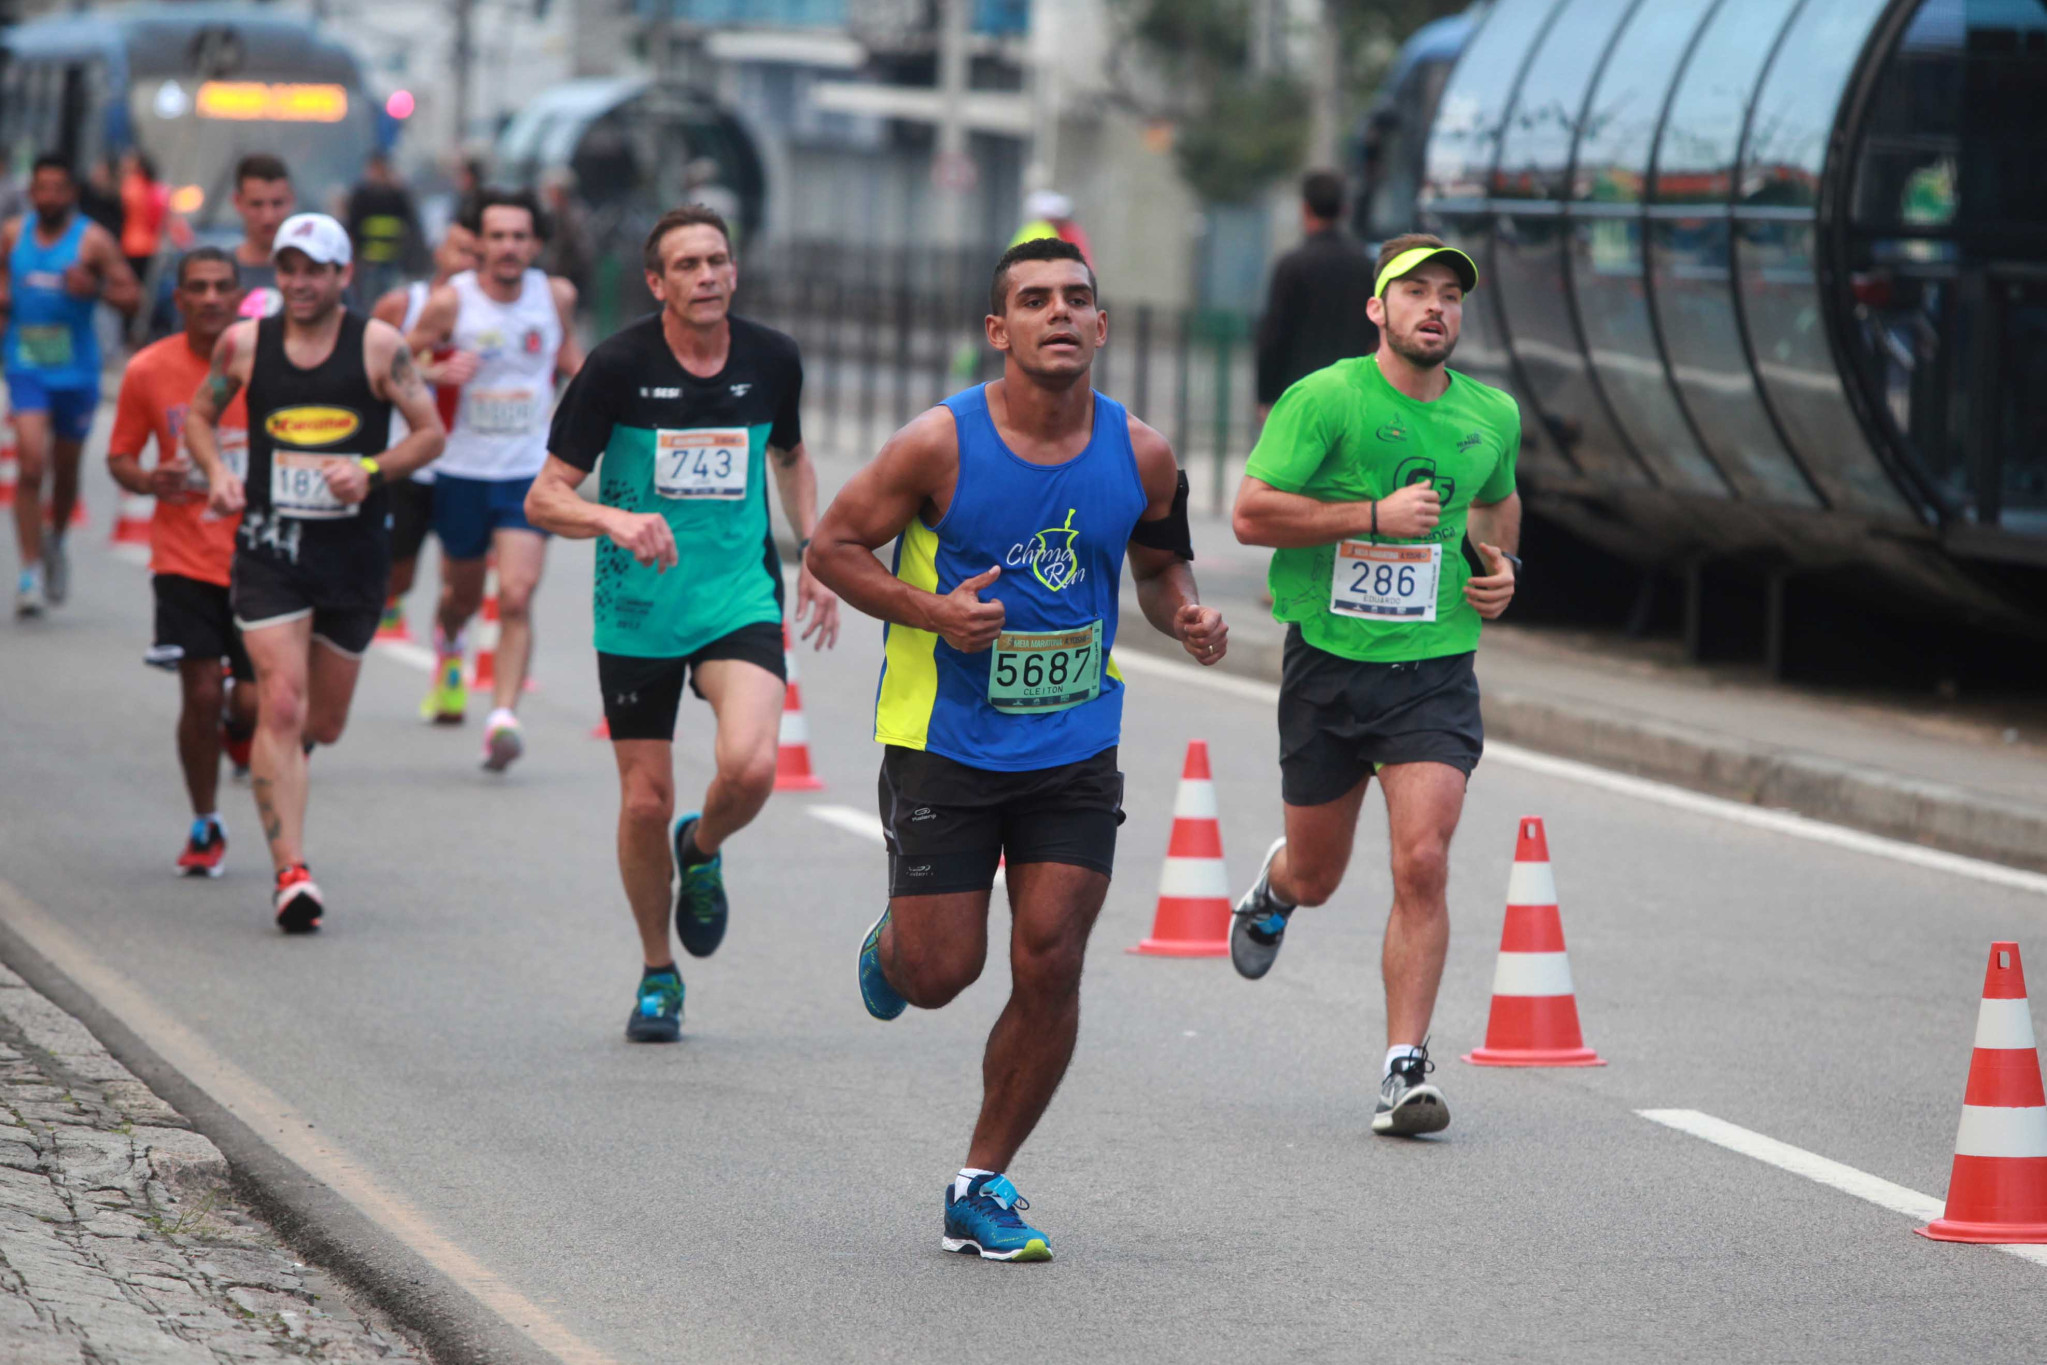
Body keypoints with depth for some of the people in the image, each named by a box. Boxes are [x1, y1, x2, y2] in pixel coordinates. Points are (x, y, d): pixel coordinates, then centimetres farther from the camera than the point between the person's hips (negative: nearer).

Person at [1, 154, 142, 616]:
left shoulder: (93, 240, -7)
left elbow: (132, 297, -7)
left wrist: (95, 288, -26)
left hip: (75, 370, 0)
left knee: (66, 469, 15)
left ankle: (55, 543, 43)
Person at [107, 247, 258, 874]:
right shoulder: (148, 370, -2)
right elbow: (120, 456, 8)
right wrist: (150, 481, -13)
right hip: (184, 557, 0)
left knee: (253, 704, -4)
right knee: (201, 694, -7)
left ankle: (240, 731, 35)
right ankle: (205, 828, 13)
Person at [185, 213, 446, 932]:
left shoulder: (378, 345, -2)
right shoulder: (244, 344, 2)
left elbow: (431, 432, 1)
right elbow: (201, 415, 17)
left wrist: (373, 470, -17)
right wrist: (217, 472, -3)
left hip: (354, 549, 1)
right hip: (270, 548, -1)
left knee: (324, 723, 11)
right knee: (282, 707, -15)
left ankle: (270, 758, 48)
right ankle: (291, 873, -17)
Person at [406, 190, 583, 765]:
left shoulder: (556, 296, -3)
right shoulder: (450, 301, -12)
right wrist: (437, 372, -22)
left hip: (531, 474, 0)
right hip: (461, 472, 0)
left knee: (517, 597, -17)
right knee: (463, 593, 18)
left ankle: (503, 717, -18)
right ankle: (447, 643, 54)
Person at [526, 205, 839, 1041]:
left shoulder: (771, 360, 0)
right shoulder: (617, 366, -10)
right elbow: (544, 499, -9)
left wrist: (812, 551, 12)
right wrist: (617, 519, -27)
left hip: (741, 598, 1)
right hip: (636, 612, -1)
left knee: (750, 767, -22)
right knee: (644, 803, 3)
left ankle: (702, 852, 14)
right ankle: (657, 972, 26)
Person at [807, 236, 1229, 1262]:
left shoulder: (1140, 455, -4)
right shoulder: (942, 444, -15)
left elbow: (1159, 563, 14)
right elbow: (833, 547, -6)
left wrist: (1185, 617, -8)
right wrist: (932, 611, -21)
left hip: (1075, 754, 3)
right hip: (945, 746, -2)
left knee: (1050, 969, -5)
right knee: (940, 973, 1)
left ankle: (982, 1188, 10)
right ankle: (891, 943, 41)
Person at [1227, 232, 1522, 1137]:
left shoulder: (1492, 416, 6)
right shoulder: (1324, 399, -9)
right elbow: (1251, 513, -15)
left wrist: (1502, 566, 8)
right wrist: (1375, 515, -20)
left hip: (1435, 671, 2)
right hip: (1329, 663, -2)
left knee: (1422, 863, -15)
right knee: (1316, 876, 13)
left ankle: (1405, 1068, -9)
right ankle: (1272, 888, 52)